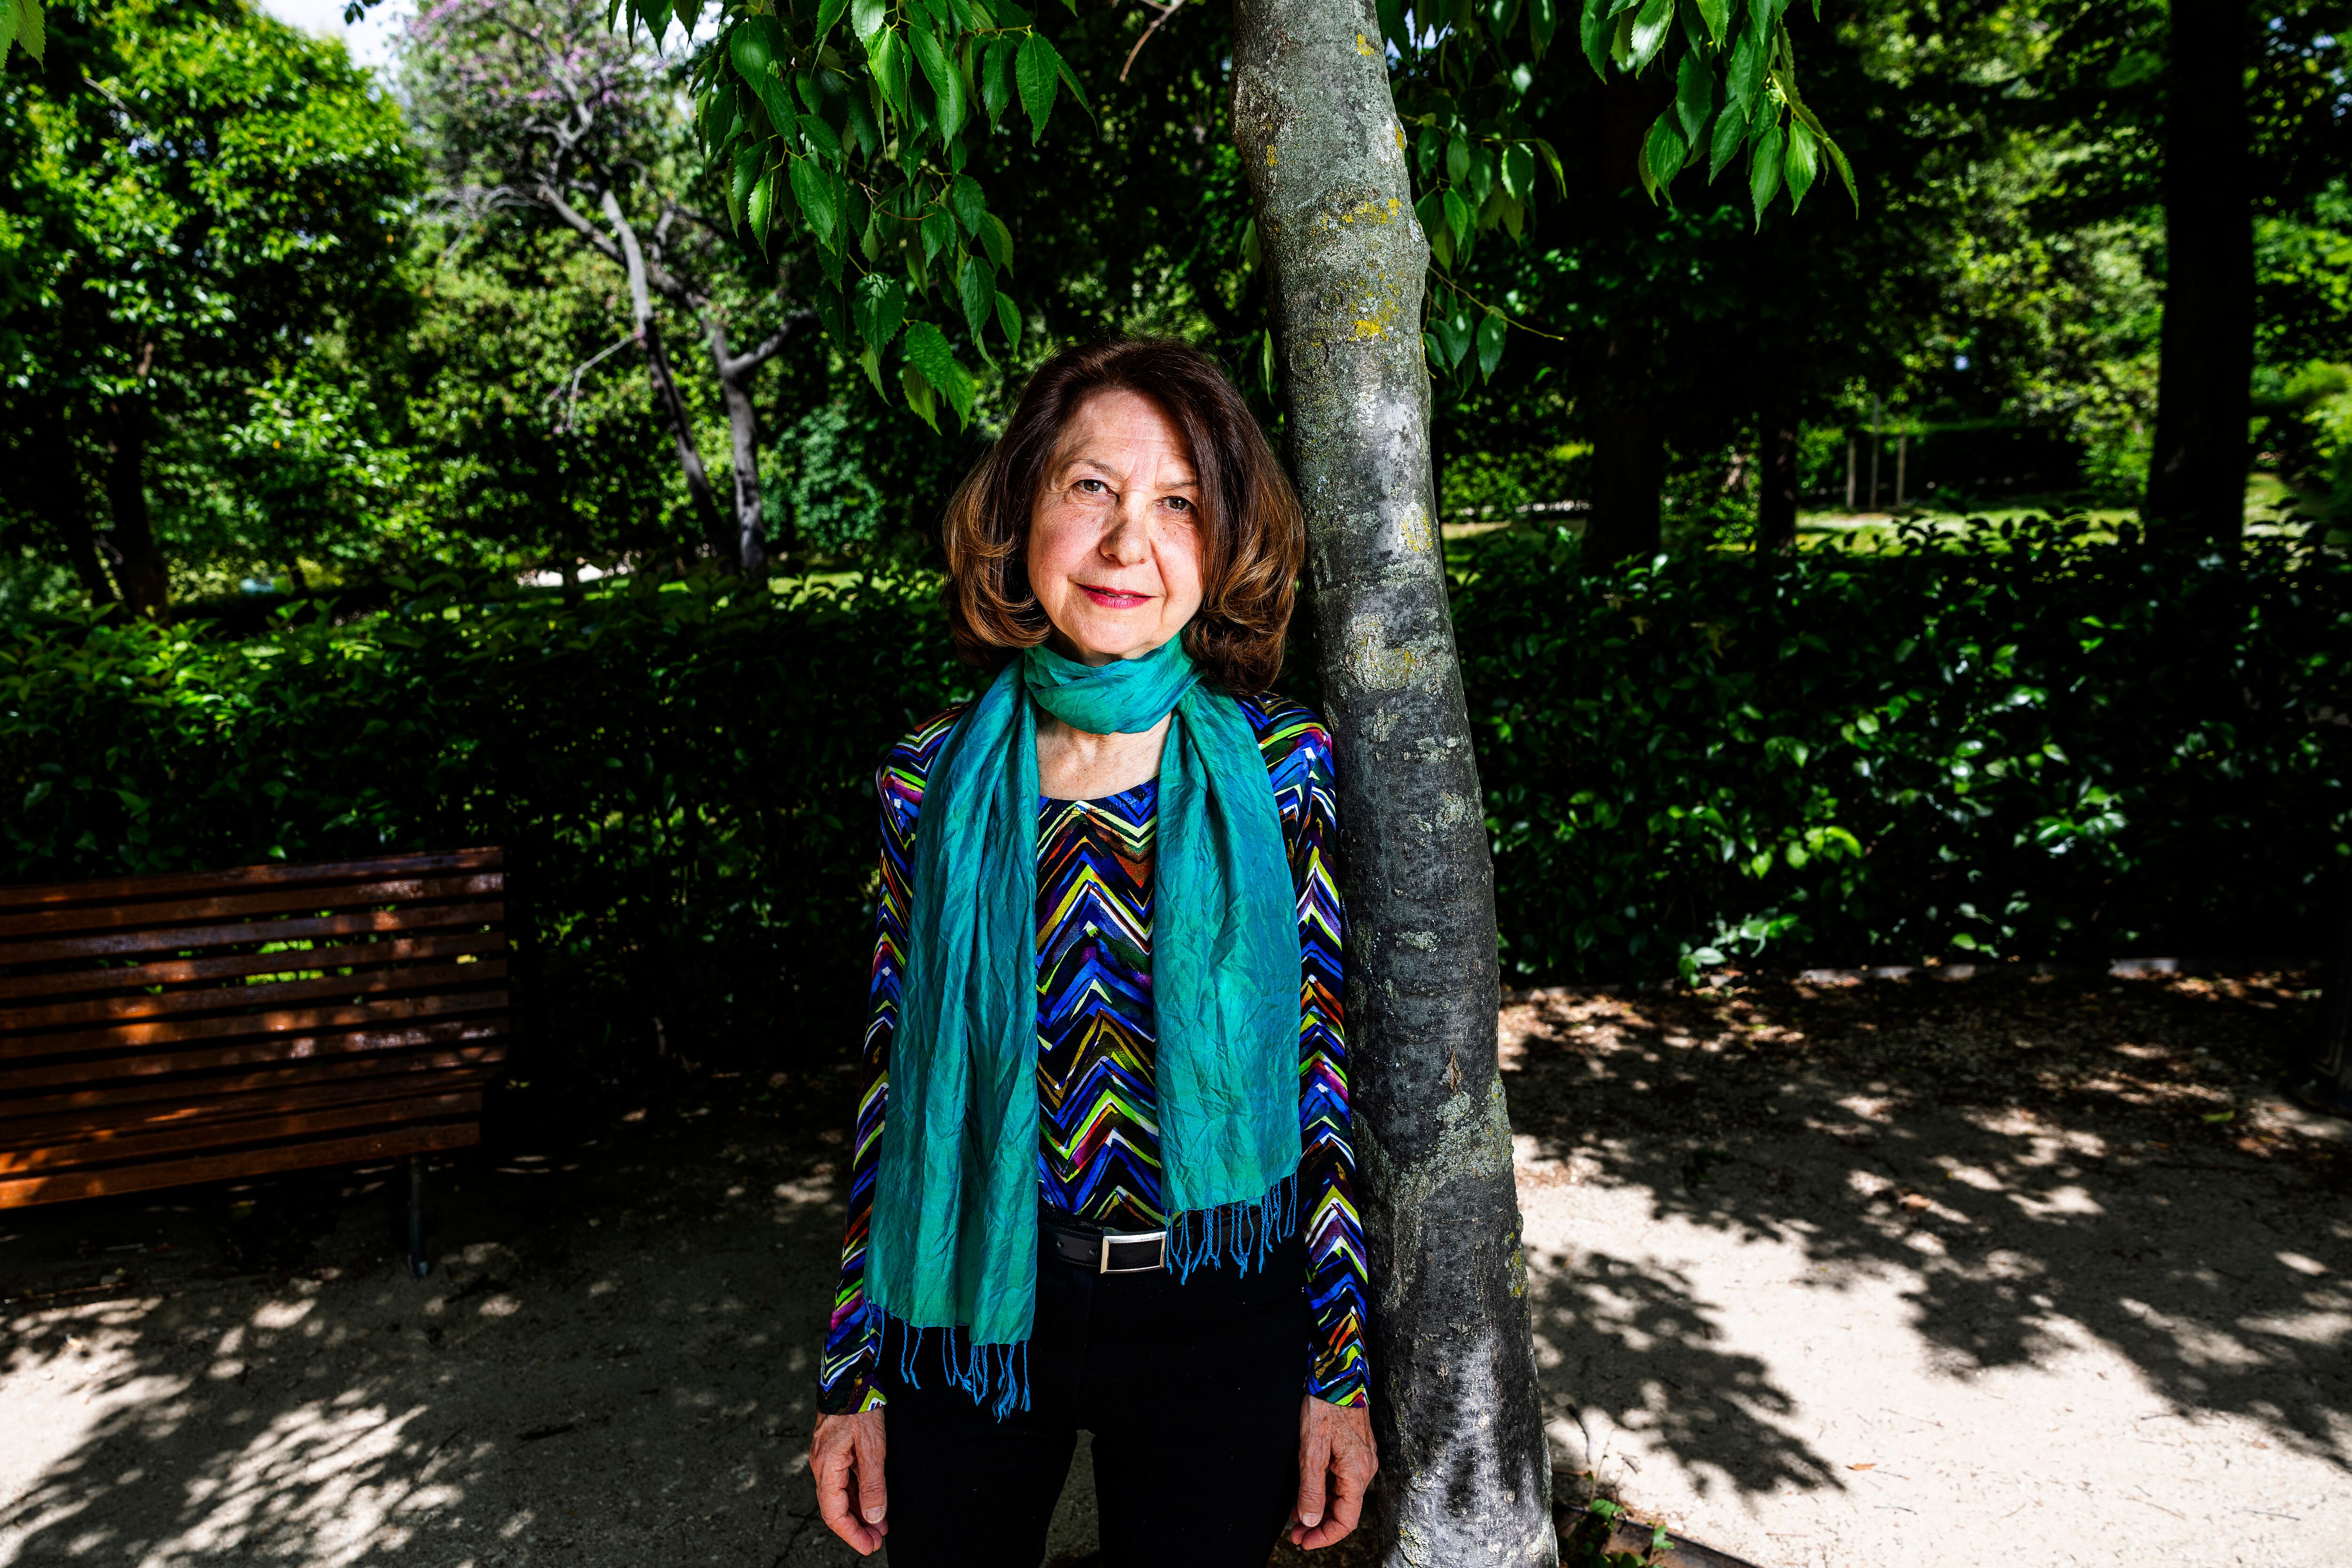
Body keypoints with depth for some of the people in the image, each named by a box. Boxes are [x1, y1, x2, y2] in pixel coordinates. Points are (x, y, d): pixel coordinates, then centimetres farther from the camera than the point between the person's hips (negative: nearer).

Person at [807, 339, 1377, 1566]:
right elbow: (896, 1081, 0)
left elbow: (1323, 1070, -4)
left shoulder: (1282, 769, -9)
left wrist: (1340, 1369, -2)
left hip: (1216, 1324, 0)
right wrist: (855, 1373, 3)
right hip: (972, 1307, 1)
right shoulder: (933, 778, -7)